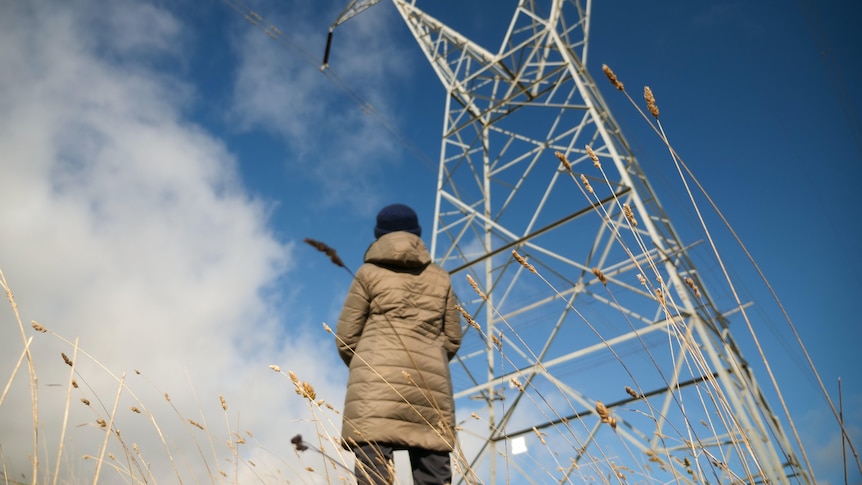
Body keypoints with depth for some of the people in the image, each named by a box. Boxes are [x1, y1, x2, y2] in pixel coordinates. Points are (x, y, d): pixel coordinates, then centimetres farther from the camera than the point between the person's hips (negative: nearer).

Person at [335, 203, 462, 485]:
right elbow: (453, 338, 15)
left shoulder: (369, 273, 9)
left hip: (376, 382, -3)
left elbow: (346, 337, 6)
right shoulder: (440, 278, 17)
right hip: (431, 383, 3)